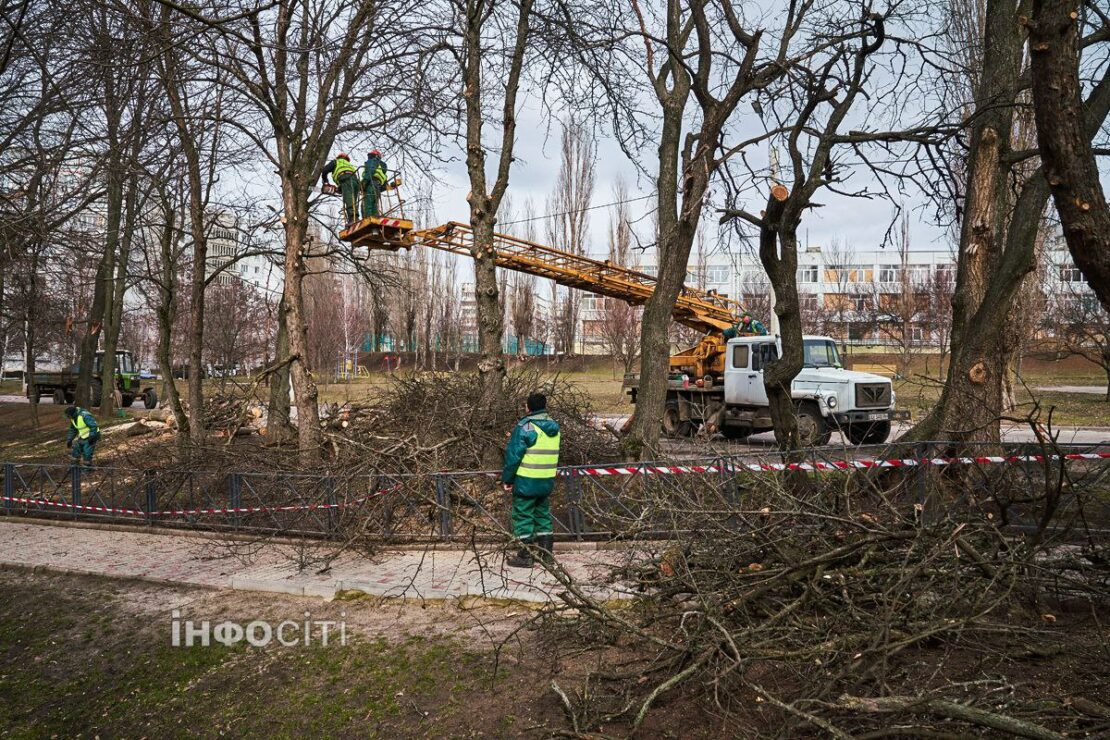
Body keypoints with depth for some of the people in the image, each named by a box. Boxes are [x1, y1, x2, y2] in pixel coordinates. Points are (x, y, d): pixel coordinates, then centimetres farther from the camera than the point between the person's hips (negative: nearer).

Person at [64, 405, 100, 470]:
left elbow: (94, 426, -28)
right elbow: (73, 430, 18)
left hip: (91, 437, -9)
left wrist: (92, 437, -30)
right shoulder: (73, 418, 3)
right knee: (75, 450, 10)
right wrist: (69, 440, 15)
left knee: (87, 453, -8)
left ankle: (88, 468, 8)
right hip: (83, 437, 9)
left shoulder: (84, 416, -26)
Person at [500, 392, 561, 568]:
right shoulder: (554, 427, 7)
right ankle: (546, 553, 21)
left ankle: (524, 556, 7)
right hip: (548, 481, 7)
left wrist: (506, 479, -6)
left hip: (526, 481, -7)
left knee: (523, 516, 3)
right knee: (543, 515, 17)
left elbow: (513, 455, -15)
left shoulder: (525, 427, -14)